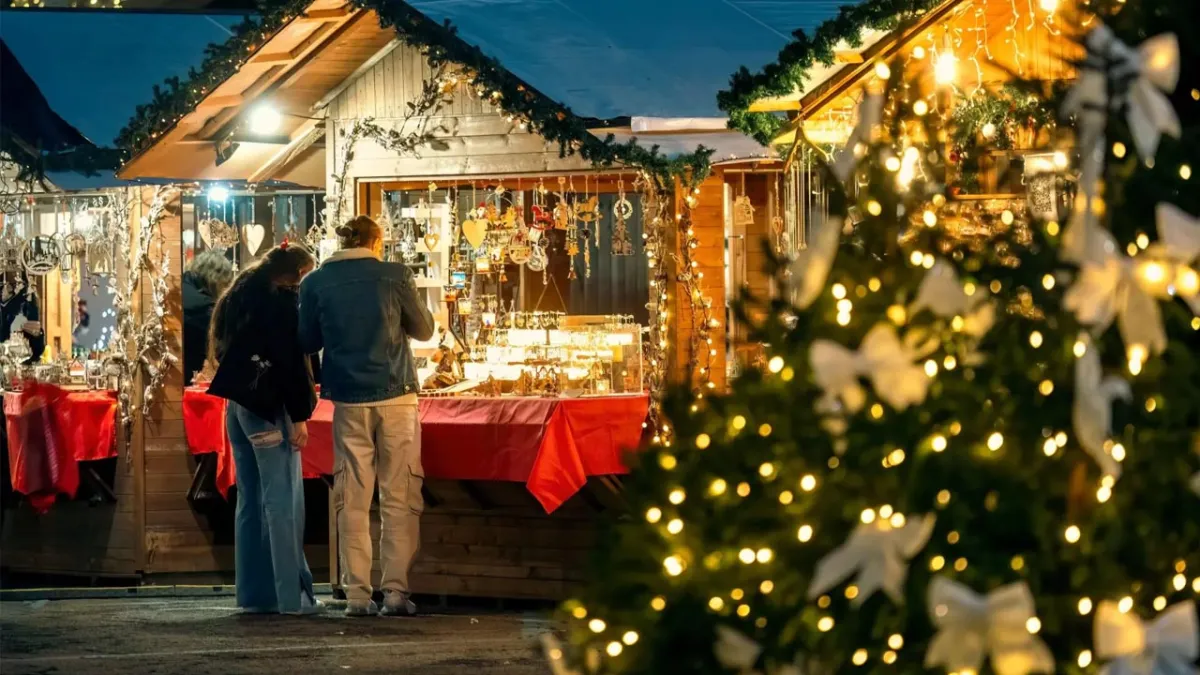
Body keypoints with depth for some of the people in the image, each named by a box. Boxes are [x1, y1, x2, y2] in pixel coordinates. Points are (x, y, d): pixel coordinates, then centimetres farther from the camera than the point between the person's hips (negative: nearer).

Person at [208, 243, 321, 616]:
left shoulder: (238, 296, 15)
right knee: (282, 500, -7)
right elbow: (291, 360, -15)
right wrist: (299, 416, -14)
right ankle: (291, 595, -9)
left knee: (250, 499, 11)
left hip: (236, 402, 8)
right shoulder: (283, 299, -10)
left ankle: (253, 592, 11)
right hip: (268, 405, -8)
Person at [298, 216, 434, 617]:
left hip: (348, 401, 2)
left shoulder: (316, 283, 1)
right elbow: (424, 329, 7)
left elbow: (308, 342, 9)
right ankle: (396, 591, -4)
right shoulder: (394, 275, -3)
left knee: (352, 501, 6)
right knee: (399, 498, 2)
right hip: (395, 396, -1)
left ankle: (357, 595, 1)